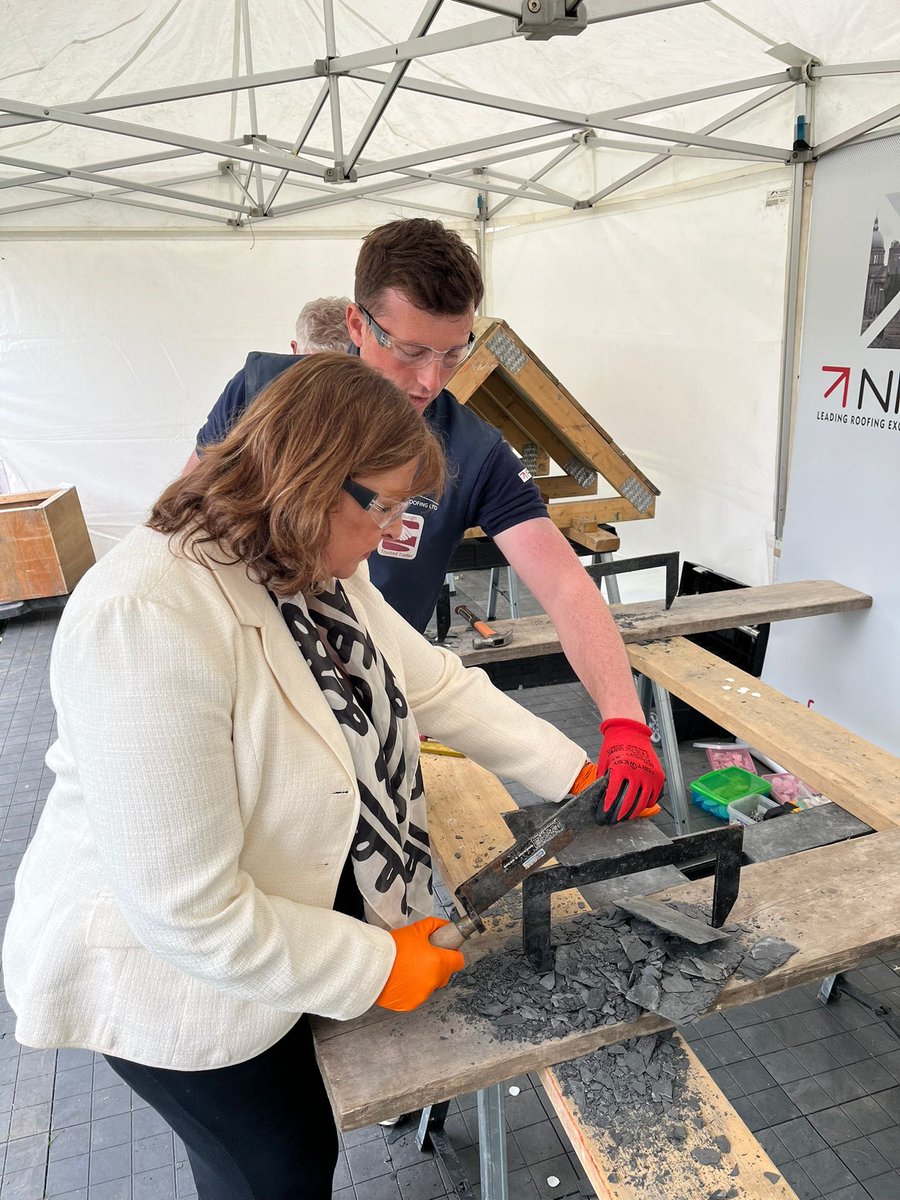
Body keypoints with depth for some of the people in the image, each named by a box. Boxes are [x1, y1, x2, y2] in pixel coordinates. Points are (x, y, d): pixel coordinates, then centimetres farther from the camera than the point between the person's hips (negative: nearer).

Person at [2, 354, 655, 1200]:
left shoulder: (319, 567, -8)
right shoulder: (148, 621, -37)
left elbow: (437, 684, 1)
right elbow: (191, 914, -32)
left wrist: (577, 775, -5)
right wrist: (376, 966, -20)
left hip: (301, 910, 7)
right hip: (178, 972, -7)